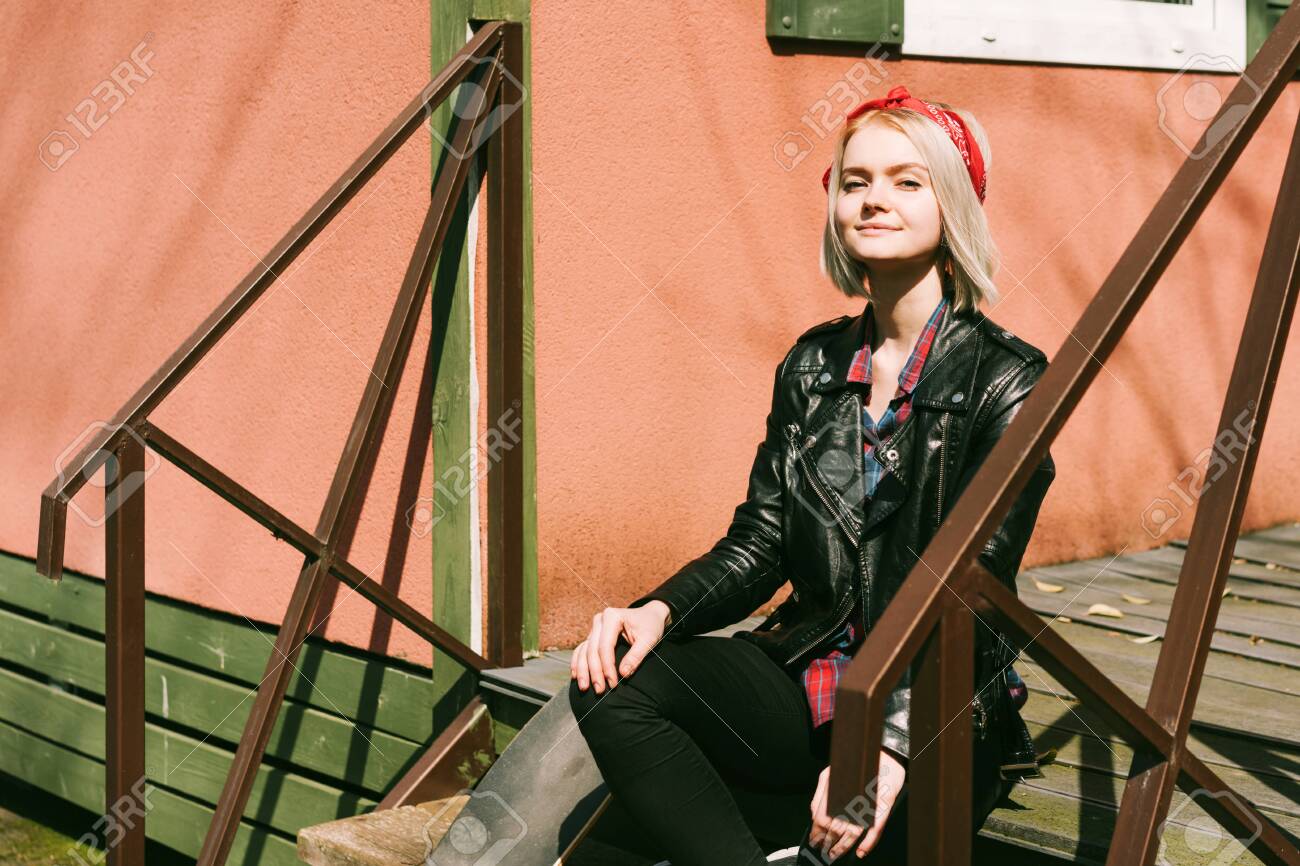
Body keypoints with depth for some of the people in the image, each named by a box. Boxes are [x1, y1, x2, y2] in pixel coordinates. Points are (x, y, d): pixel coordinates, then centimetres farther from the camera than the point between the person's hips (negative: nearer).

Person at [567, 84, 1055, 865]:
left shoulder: (1006, 381, -7)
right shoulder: (814, 366, 11)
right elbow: (759, 546, 10)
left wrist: (891, 739, -28)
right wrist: (660, 612, -11)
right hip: (814, 678, 5)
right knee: (615, 685, -21)